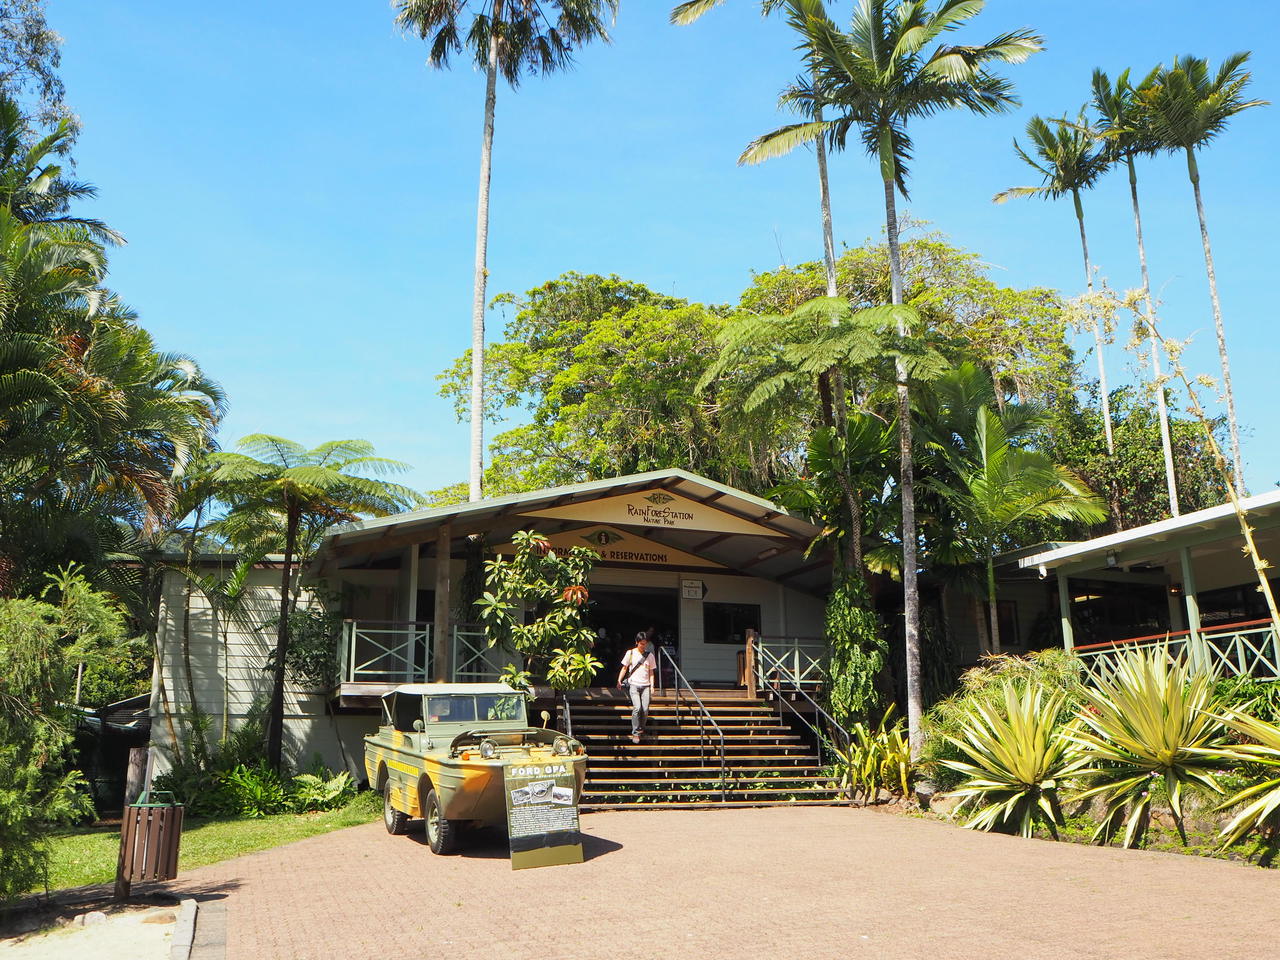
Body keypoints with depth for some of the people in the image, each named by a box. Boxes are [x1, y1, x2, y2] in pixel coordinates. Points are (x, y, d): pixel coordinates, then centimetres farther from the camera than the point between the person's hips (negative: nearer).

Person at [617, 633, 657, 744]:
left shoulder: (650, 655, 9)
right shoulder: (630, 653, 4)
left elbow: (651, 672, 12)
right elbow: (624, 668, 9)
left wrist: (652, 686, 3)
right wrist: (619, 680, -1)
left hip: (645, 685, 2)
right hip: (634, 684, -2)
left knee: (645, 709, -9)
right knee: (637, 707, -18)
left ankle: (641, 728, 15)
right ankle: (635, 733, -9)